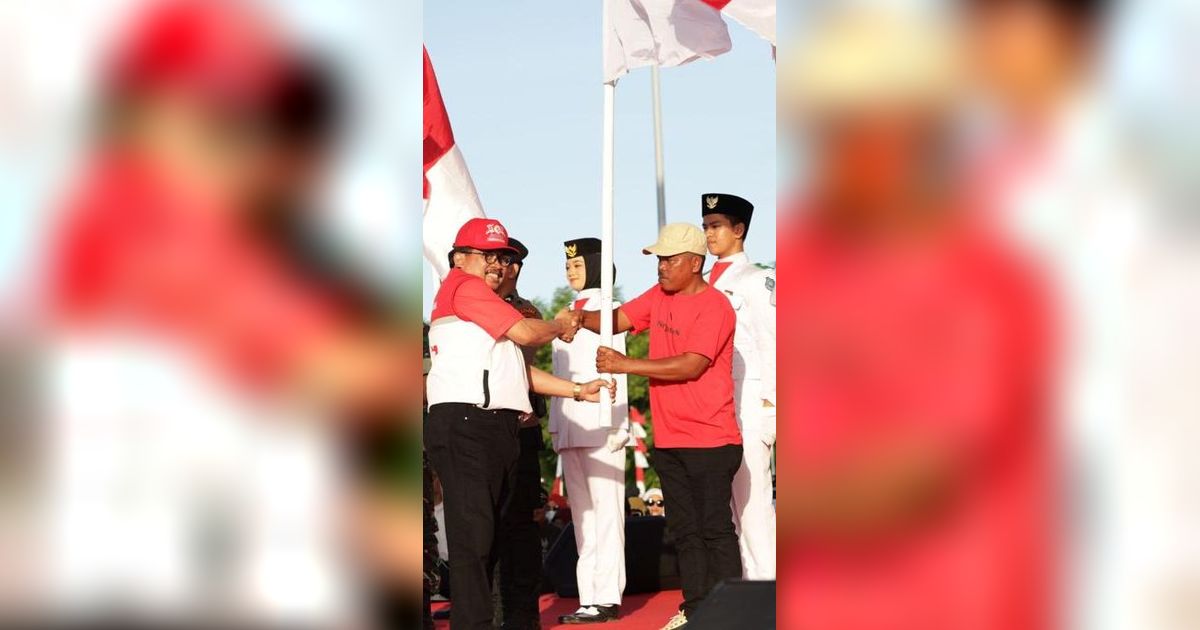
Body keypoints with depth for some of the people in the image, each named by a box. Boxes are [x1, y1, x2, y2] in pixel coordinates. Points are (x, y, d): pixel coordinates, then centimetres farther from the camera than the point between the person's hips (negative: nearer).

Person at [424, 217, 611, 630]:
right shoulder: (464, 286, -2)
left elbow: (520, 370, 25)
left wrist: (578, 391, 18)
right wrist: (560, 328, 10)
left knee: (486, 535, 11)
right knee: (472, 533, -14)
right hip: (464, 423, -10)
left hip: (499, 427, 10)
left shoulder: (487, 302, 28)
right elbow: (524, 333, -10)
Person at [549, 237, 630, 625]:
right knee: (582, 512, 5)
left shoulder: (607, 309, -1)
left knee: (605, 509, -7)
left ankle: (607, 597, -9)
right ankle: (589, 597, 5)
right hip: (570, 426, 7)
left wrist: (616, 425, -14)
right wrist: (555, 425, 14)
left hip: (599, 425, -7)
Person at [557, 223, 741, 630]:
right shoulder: (659, 296, 11)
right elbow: (616, 320, 6)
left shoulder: (714, 306, -13)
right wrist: (582, 319, -16)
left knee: (715, 528, -5)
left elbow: (691, 366, -21)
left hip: (711, 440, -7)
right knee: (684, 529, 11)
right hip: (668, 440, 7)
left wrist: (626, 365, -23)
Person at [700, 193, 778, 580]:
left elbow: (770, 343, -6)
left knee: (752, 495, -10)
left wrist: (769, 403, -12)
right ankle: (744, 579, 9)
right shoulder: (705, 284, 19)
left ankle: (765, 579, -7)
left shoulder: (757, 281, -1)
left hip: (747, 400, -7)